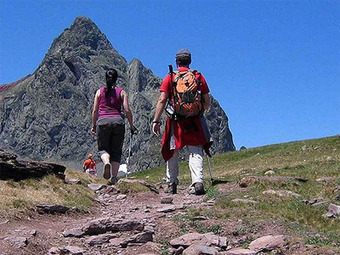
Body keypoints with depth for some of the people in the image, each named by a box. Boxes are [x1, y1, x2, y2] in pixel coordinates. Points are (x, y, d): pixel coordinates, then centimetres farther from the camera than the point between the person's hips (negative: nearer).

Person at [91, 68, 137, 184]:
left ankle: (106, 162, -23)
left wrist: (93, 125, 17)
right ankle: (114, 177, -3)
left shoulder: (100, 91, 10)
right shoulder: (121, 92, 8)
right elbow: (127, 110, 1)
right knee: (116, 151, 7)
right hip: (118, 121, 0)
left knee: (103, 148, 11)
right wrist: (132, 126, 9)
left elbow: (95, 110, 8)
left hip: (103, 121, 0)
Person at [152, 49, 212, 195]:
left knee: (172, 152, 13)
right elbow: (207, 102, 8)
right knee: (195, 152, 1)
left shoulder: (170, 77, 2)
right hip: (195, 121, 1)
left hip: (175, 120, 0)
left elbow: (162, 100, -5)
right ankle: (198, 182, -15)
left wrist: (156, 121, -4)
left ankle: (172, 184, 18)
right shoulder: (199, 77, 7)